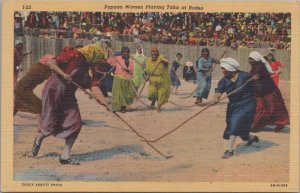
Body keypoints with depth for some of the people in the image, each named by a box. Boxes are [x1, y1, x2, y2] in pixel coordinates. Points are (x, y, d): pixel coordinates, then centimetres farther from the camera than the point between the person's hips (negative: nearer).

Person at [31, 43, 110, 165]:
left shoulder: (87, 67, 11)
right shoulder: (74, 55, -11)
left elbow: (94, 87, 4)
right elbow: (51, 63, -18)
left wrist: (105, 103, -5)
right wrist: (63, 74, -31)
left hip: (68, 96, 7)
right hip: (53, 91, -7)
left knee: (75, 124, -5)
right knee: (50, 125, -3)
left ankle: (65, 156, 3)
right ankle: (39, 138, 33)